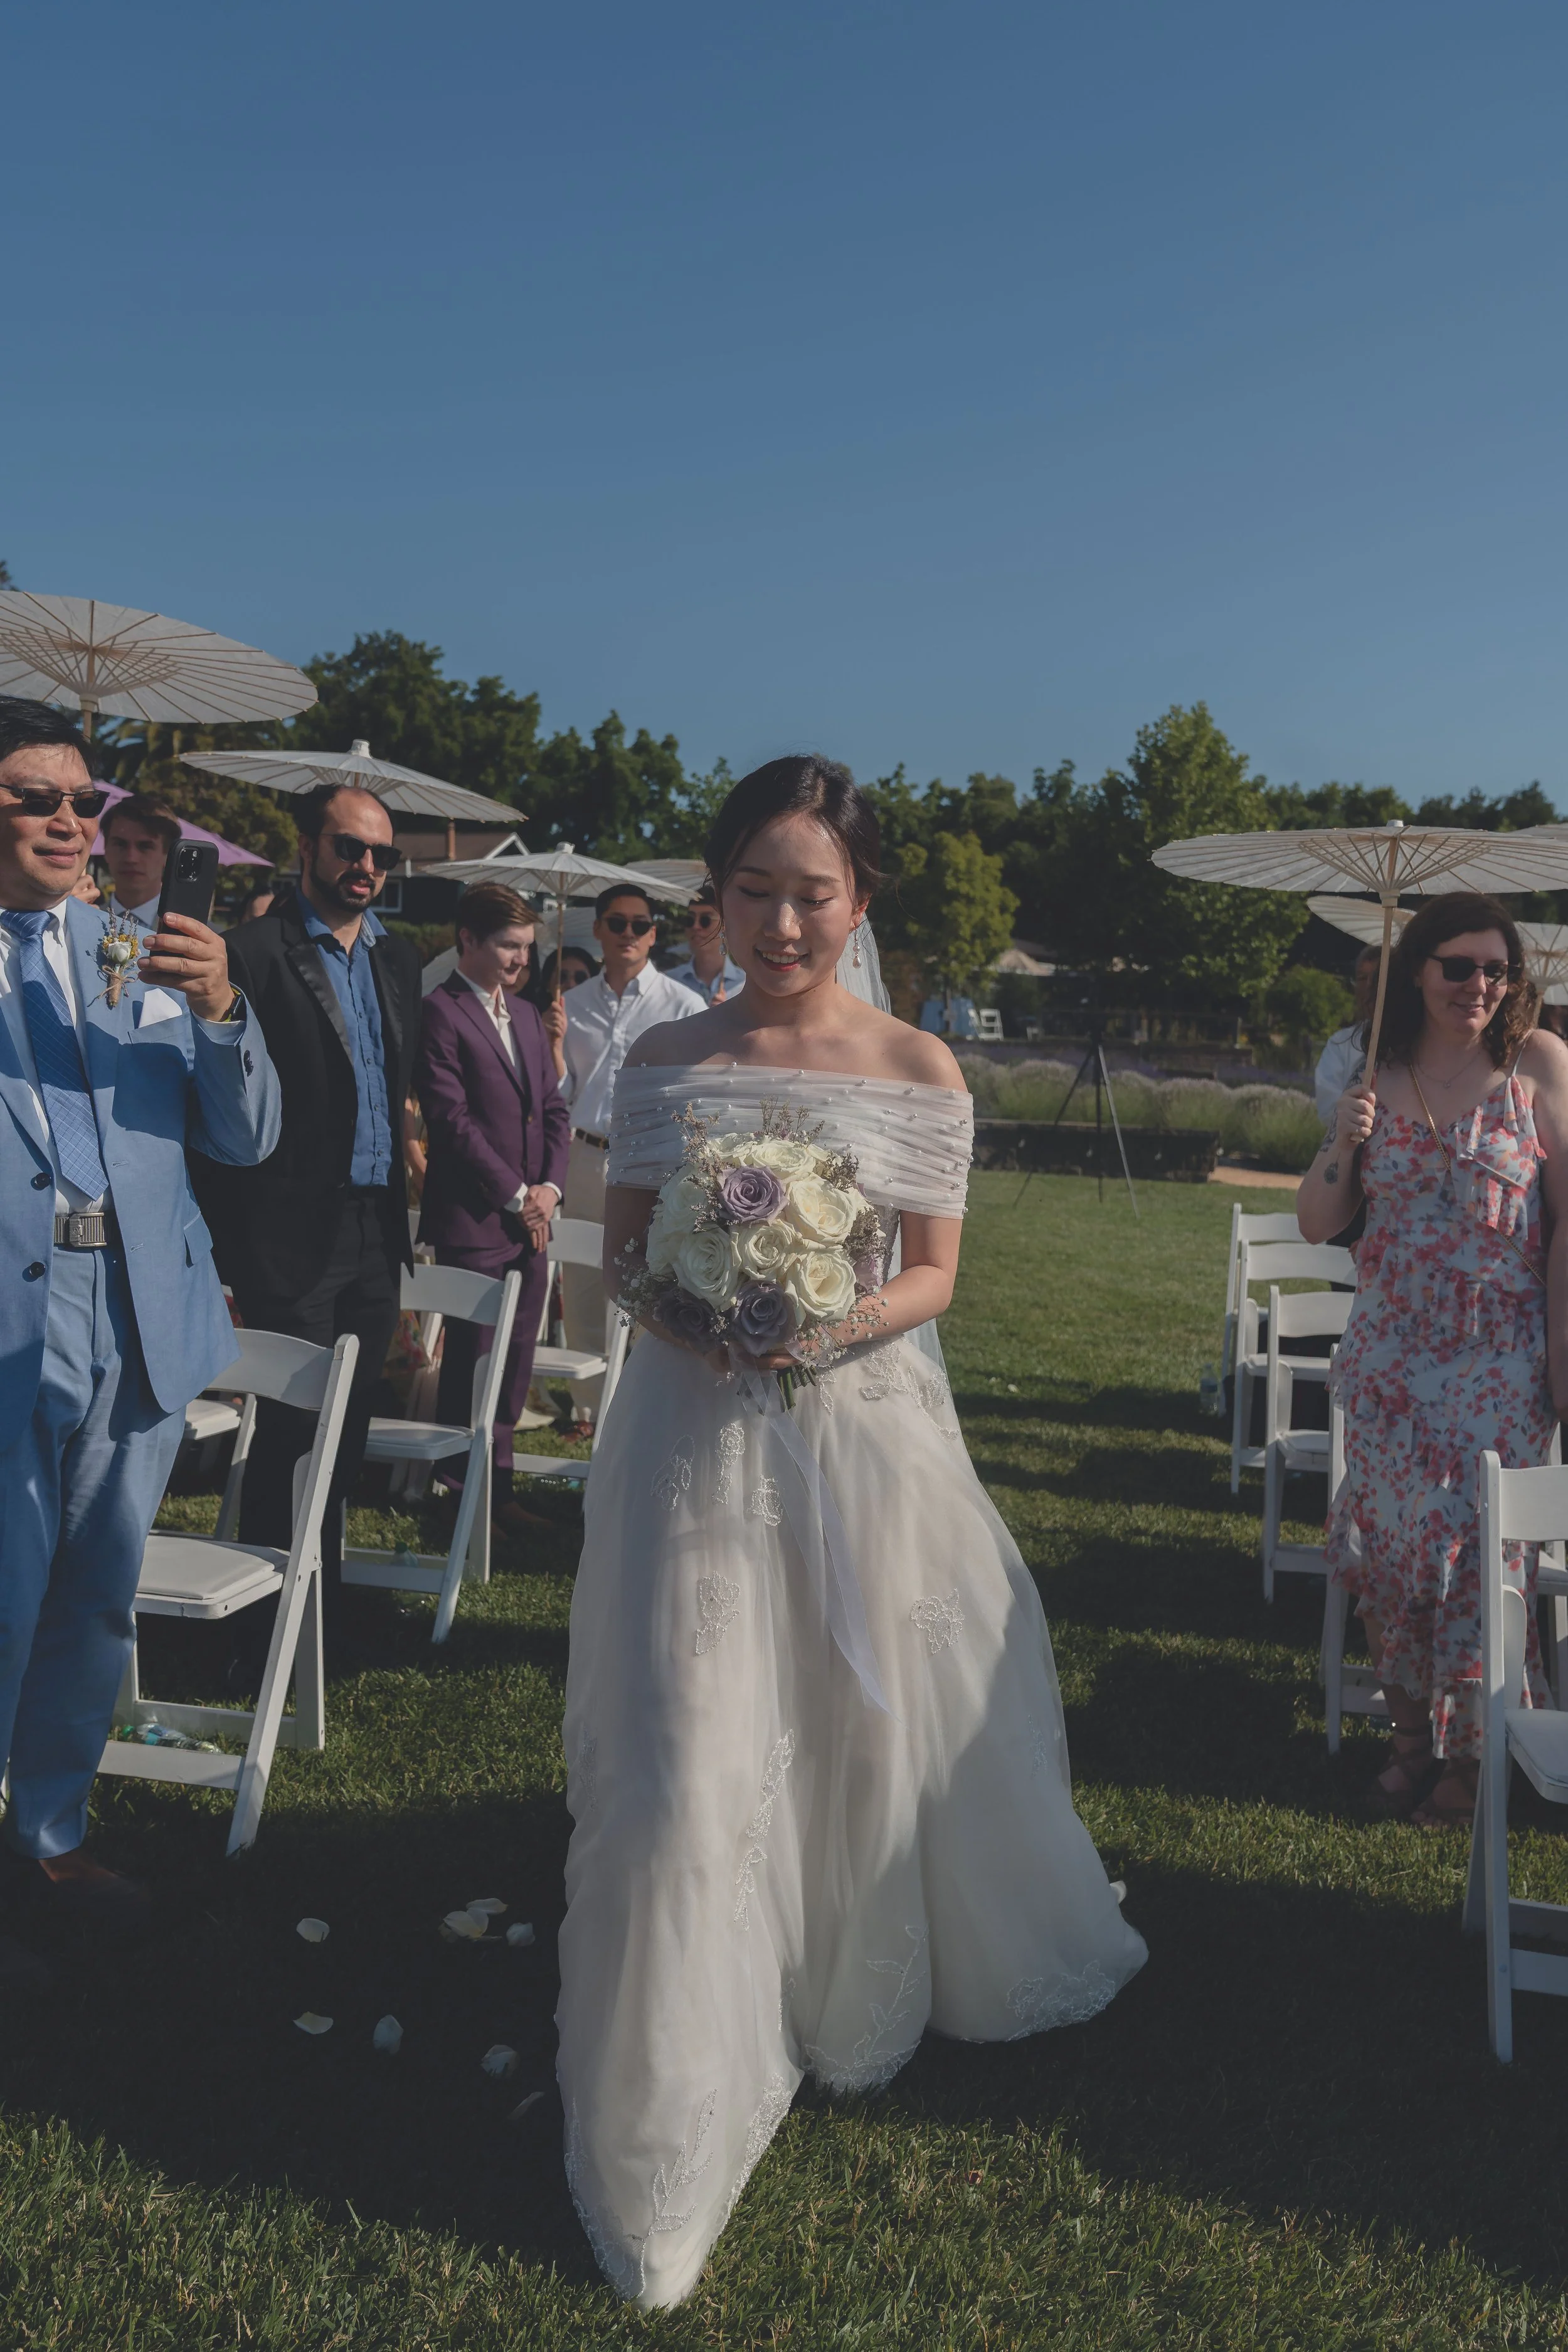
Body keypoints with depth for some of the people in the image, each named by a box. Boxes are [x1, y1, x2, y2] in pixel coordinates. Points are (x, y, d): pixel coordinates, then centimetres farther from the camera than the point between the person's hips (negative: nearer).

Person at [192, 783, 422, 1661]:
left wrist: (403, 1201, 10)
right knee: (292, 1427, 2)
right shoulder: (256, 951, -10)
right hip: (296, 1235, -6)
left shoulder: (399, 959, 13)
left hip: (378, 1231, 7)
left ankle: (327, 1602, 29)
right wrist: (234, 1240, -15)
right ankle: (265, 1626, 17)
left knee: (347, 1430, 15)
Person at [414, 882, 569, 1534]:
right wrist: (514, 1194, -12)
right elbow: (452, 1119, -15)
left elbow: (553, 1107, 17)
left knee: (515, 1360, 10)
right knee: (469, 1361, 1)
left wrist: (550, 1186, 2)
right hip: (472, 1219, -7)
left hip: (530, 1217, 7)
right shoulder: (440, 1014, -9)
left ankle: (498, 1481, 19)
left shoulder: (526, 1015, 17)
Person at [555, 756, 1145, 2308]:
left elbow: (934, 1272, 0)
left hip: (861, 1421, 0)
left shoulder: (918, 1071, -3)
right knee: (690, 1752, 1)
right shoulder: (664, 1060, 1)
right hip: (694, 1425, 0)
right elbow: (620, 1251, 5)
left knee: (876, 1725, 15)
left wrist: (835, 1321, -18)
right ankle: (671, 2122, 21)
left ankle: (865, 2000, 47)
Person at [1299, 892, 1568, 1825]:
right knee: (1394, 1539, 8)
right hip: (1391, 1356, 3)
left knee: (1481, 1544, 3)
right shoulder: (1378, 1083, 4)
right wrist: (1343, 1141, -11)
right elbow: (1318, 1224, 7)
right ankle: (1411, 1733, 27)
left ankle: (1472, 1748, 23)